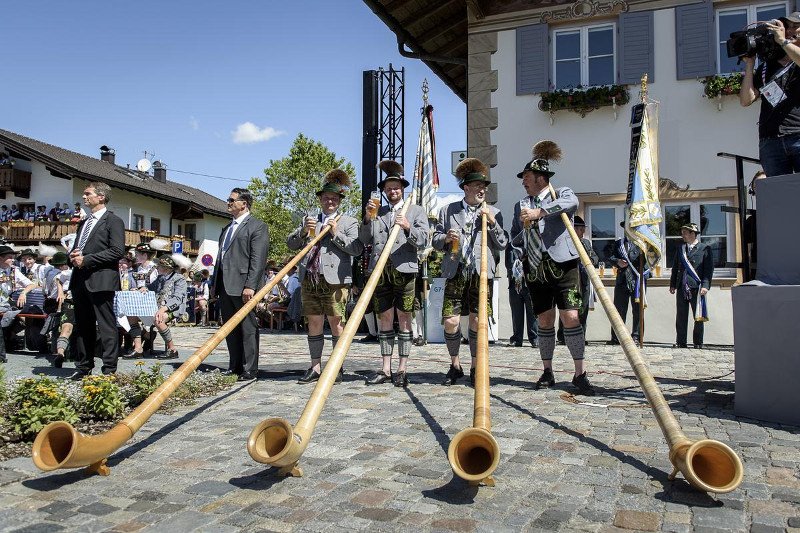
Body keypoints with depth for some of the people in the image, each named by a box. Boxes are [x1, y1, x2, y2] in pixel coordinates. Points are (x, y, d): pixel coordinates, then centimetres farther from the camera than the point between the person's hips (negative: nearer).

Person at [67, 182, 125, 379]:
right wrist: (73, 256, 4)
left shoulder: (113, 221, -3)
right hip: (80, 281, 9)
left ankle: (109, 370, -2)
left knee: (106, 326, -5)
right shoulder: (84, 223, 23)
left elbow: (118, 250, -14)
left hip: (100, 281, -8)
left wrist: (86, 259, -15)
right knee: (83, 326, 13)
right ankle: (83, 367, 23)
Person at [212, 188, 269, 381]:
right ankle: (234, 367, 21)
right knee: (230, 329, 12)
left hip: (242, 285, -8)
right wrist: (215, 283, 18)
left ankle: (249, 370, 3)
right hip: (225, 286, 8)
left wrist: (250, 286, -20)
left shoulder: (257, 226, -4)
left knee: (248, 329, -2)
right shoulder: (227, 228, 23)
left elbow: (258, 260, -13)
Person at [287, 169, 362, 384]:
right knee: (314, 323, 7)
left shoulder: (349, 222, 9)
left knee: (336, 322, -2)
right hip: (310, 280, 4)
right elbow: (291, 244, 14)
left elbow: (356, 249, -3)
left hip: (335, 280, -4)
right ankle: (315, 368, 13)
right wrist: (303, 232, -4)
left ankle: (337, 367, 7)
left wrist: (336, 234, -10)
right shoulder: (309, 220, 21)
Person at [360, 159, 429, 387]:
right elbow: (364, 240, 11)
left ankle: (402, 370, 6)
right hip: (380, 271, 3)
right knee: (385, 320, 6)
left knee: (404, 321, 0)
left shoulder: (416, 211, 11)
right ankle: (385, 369, 11)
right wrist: (368, 218, -3)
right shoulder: (376, 212, 18)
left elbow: (423, 241, 0)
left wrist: (408, 227, -18)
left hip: (404, 270, -3)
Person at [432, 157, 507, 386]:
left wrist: (492, 222, -7)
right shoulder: (447, 211, 11)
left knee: (477, 321, 1)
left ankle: (475, 367, 18)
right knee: (451, 322, -5)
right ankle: (455, 365, 16)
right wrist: (446, 238, -10)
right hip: (456, 273, 0)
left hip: (481, 274, 0)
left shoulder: (493, 213, 11)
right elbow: (436, 241, 11)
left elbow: (502, 245, 6)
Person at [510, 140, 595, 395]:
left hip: (562, 266, -4)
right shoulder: (521, 205, 18)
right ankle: (547, 371, 16)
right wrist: (519, 255, 3)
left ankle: (580, 373, -4)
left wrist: (540, 212, -28)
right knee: (545, 321, 6)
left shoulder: (561, 194, 4)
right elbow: (515, 237, 22)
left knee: (570, 317, -11)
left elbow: (572, 202, -21)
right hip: (535, 271, 4)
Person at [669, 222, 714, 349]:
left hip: (696, 288, -4)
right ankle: (680, 342, 10)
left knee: (698, 317, 2)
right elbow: (675, 267, 19)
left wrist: (705, 286, -12)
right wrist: (672, 284, 11)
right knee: (680, 317, 5)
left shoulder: (705, 248, 2)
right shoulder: (680, 248, 17)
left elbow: (709, 269, -3)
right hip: (681, 288, 4)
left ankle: (698, 342, 10)